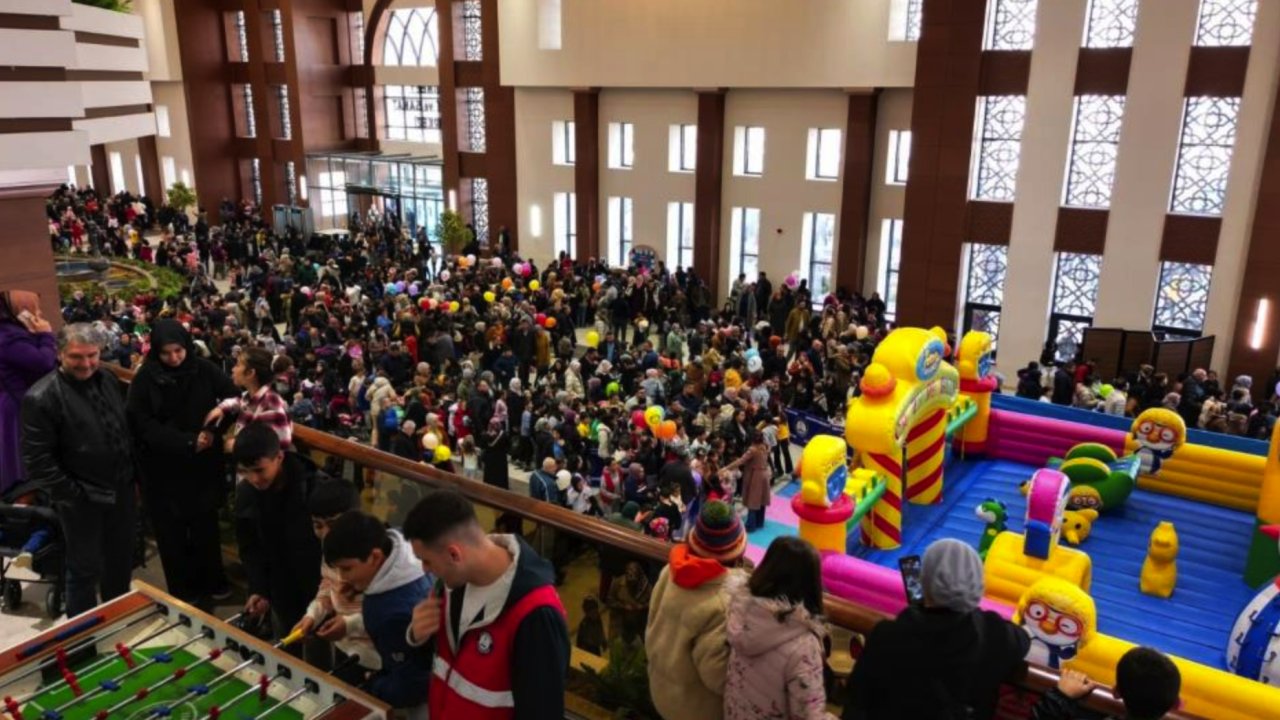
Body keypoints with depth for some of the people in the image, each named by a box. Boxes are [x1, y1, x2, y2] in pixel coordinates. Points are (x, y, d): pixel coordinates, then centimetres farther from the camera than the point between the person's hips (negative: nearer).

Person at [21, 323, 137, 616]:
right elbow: (37, 461, -18)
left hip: (122, 490, 7)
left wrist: (133, 473, 9)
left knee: (122, 559, 22)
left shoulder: (109, 381, 1)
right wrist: (71, 495, -17)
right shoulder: (41, 397, -20)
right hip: (82, 500, -6)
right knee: (85, 569, 9)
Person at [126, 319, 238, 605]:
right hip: (164, 468, -1)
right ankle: (182, 590, 24)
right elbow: (142, 426, -12)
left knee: (206, 524, 13)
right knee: (172, 530, 9)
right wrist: (187, 442, -21)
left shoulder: (204, 370, -6)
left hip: (204, 464, 1)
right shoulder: (145, 379, -9)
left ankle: (212, 580, 31)